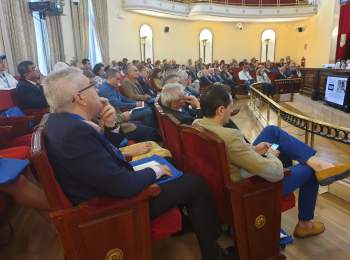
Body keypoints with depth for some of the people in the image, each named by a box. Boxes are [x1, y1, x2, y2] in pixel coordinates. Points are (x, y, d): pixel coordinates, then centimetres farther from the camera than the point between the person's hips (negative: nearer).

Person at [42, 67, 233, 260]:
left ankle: (183, 221, 35)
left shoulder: (59, 120, -1)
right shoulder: (75, 132, -32)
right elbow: (123, 186, -31)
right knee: (196, 183, -2)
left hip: (107, 188, 10)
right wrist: (155, 171, -13)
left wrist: (108, 125, -8)